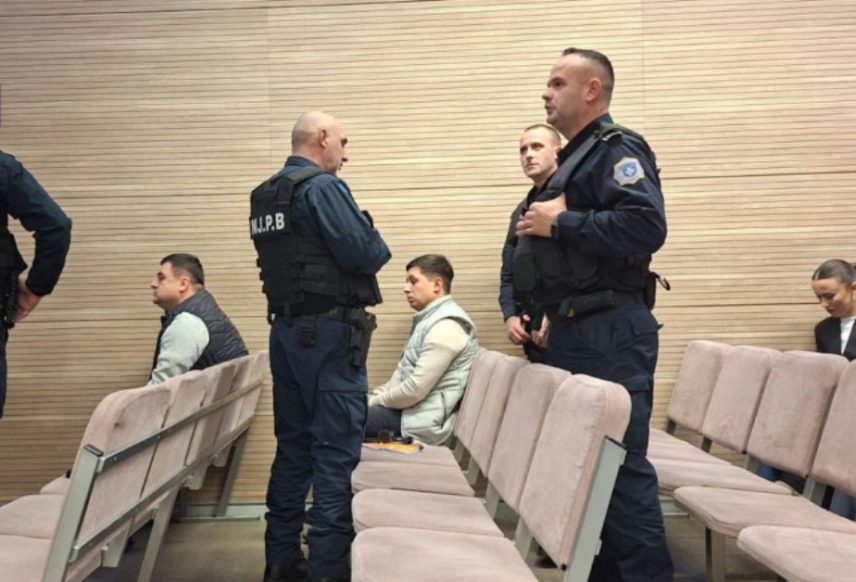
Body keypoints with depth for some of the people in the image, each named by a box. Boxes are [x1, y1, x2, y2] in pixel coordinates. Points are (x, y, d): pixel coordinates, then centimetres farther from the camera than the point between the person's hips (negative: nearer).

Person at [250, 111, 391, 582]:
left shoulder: (265, 196, 14)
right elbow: (365, 253, -19)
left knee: (293, 448, 14)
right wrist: (377, 244, 3)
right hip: (328, 332, -9)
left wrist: (357, 244, 13)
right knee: (336, 454, -5)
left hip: (286, 330, 9)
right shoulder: (322, 187, -12)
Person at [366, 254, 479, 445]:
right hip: (409, 406, 10)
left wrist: (375, 401, -8)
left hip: (423, 421, -10)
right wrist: (376, 396, 4)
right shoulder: (429, 318, 16)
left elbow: (415, 389, -22)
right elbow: (404, 370, 19)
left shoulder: (446, 326, -17)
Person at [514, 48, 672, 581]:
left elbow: (646, 226, -25)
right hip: (575, 330, 10)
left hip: (611, 332, -10)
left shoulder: (617, 149, -8)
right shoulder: (577, 157, 21)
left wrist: (560, 223, -18)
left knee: (621, 462, -8)